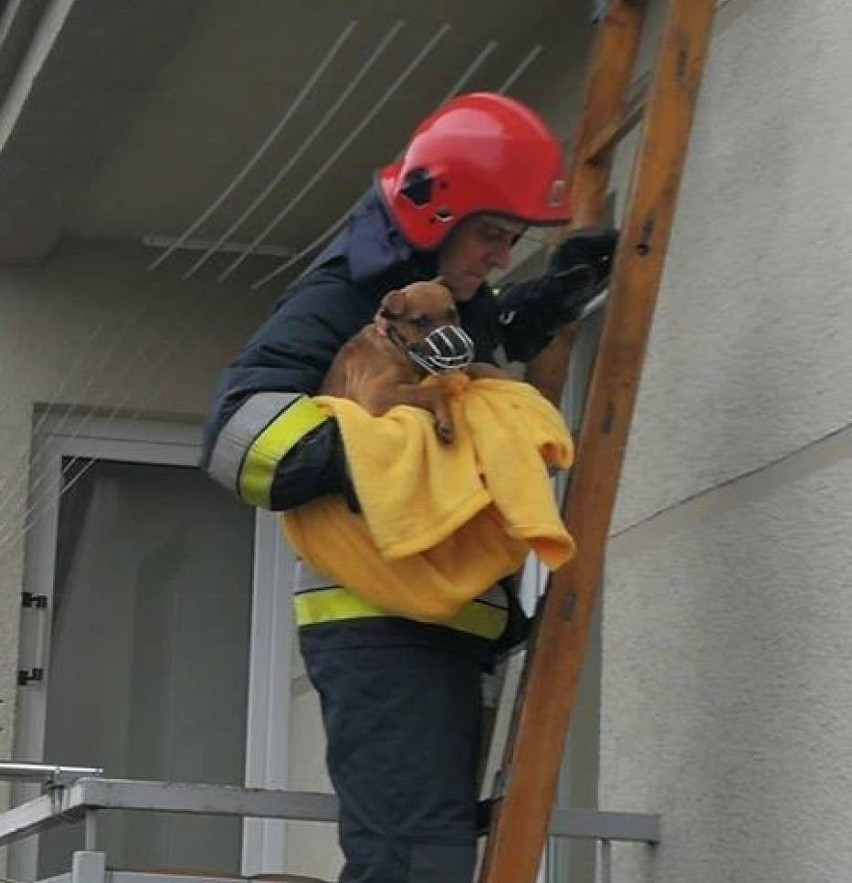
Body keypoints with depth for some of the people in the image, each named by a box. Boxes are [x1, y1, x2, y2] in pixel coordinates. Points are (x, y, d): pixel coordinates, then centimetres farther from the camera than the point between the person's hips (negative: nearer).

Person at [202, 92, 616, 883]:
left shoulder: (463, 305, 19)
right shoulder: (340, 301, -9)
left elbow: (498, 338, 44)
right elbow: (240, 428, -21)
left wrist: (560, 293, 24)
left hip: (448, 625, 10)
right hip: (378, 624, -10)